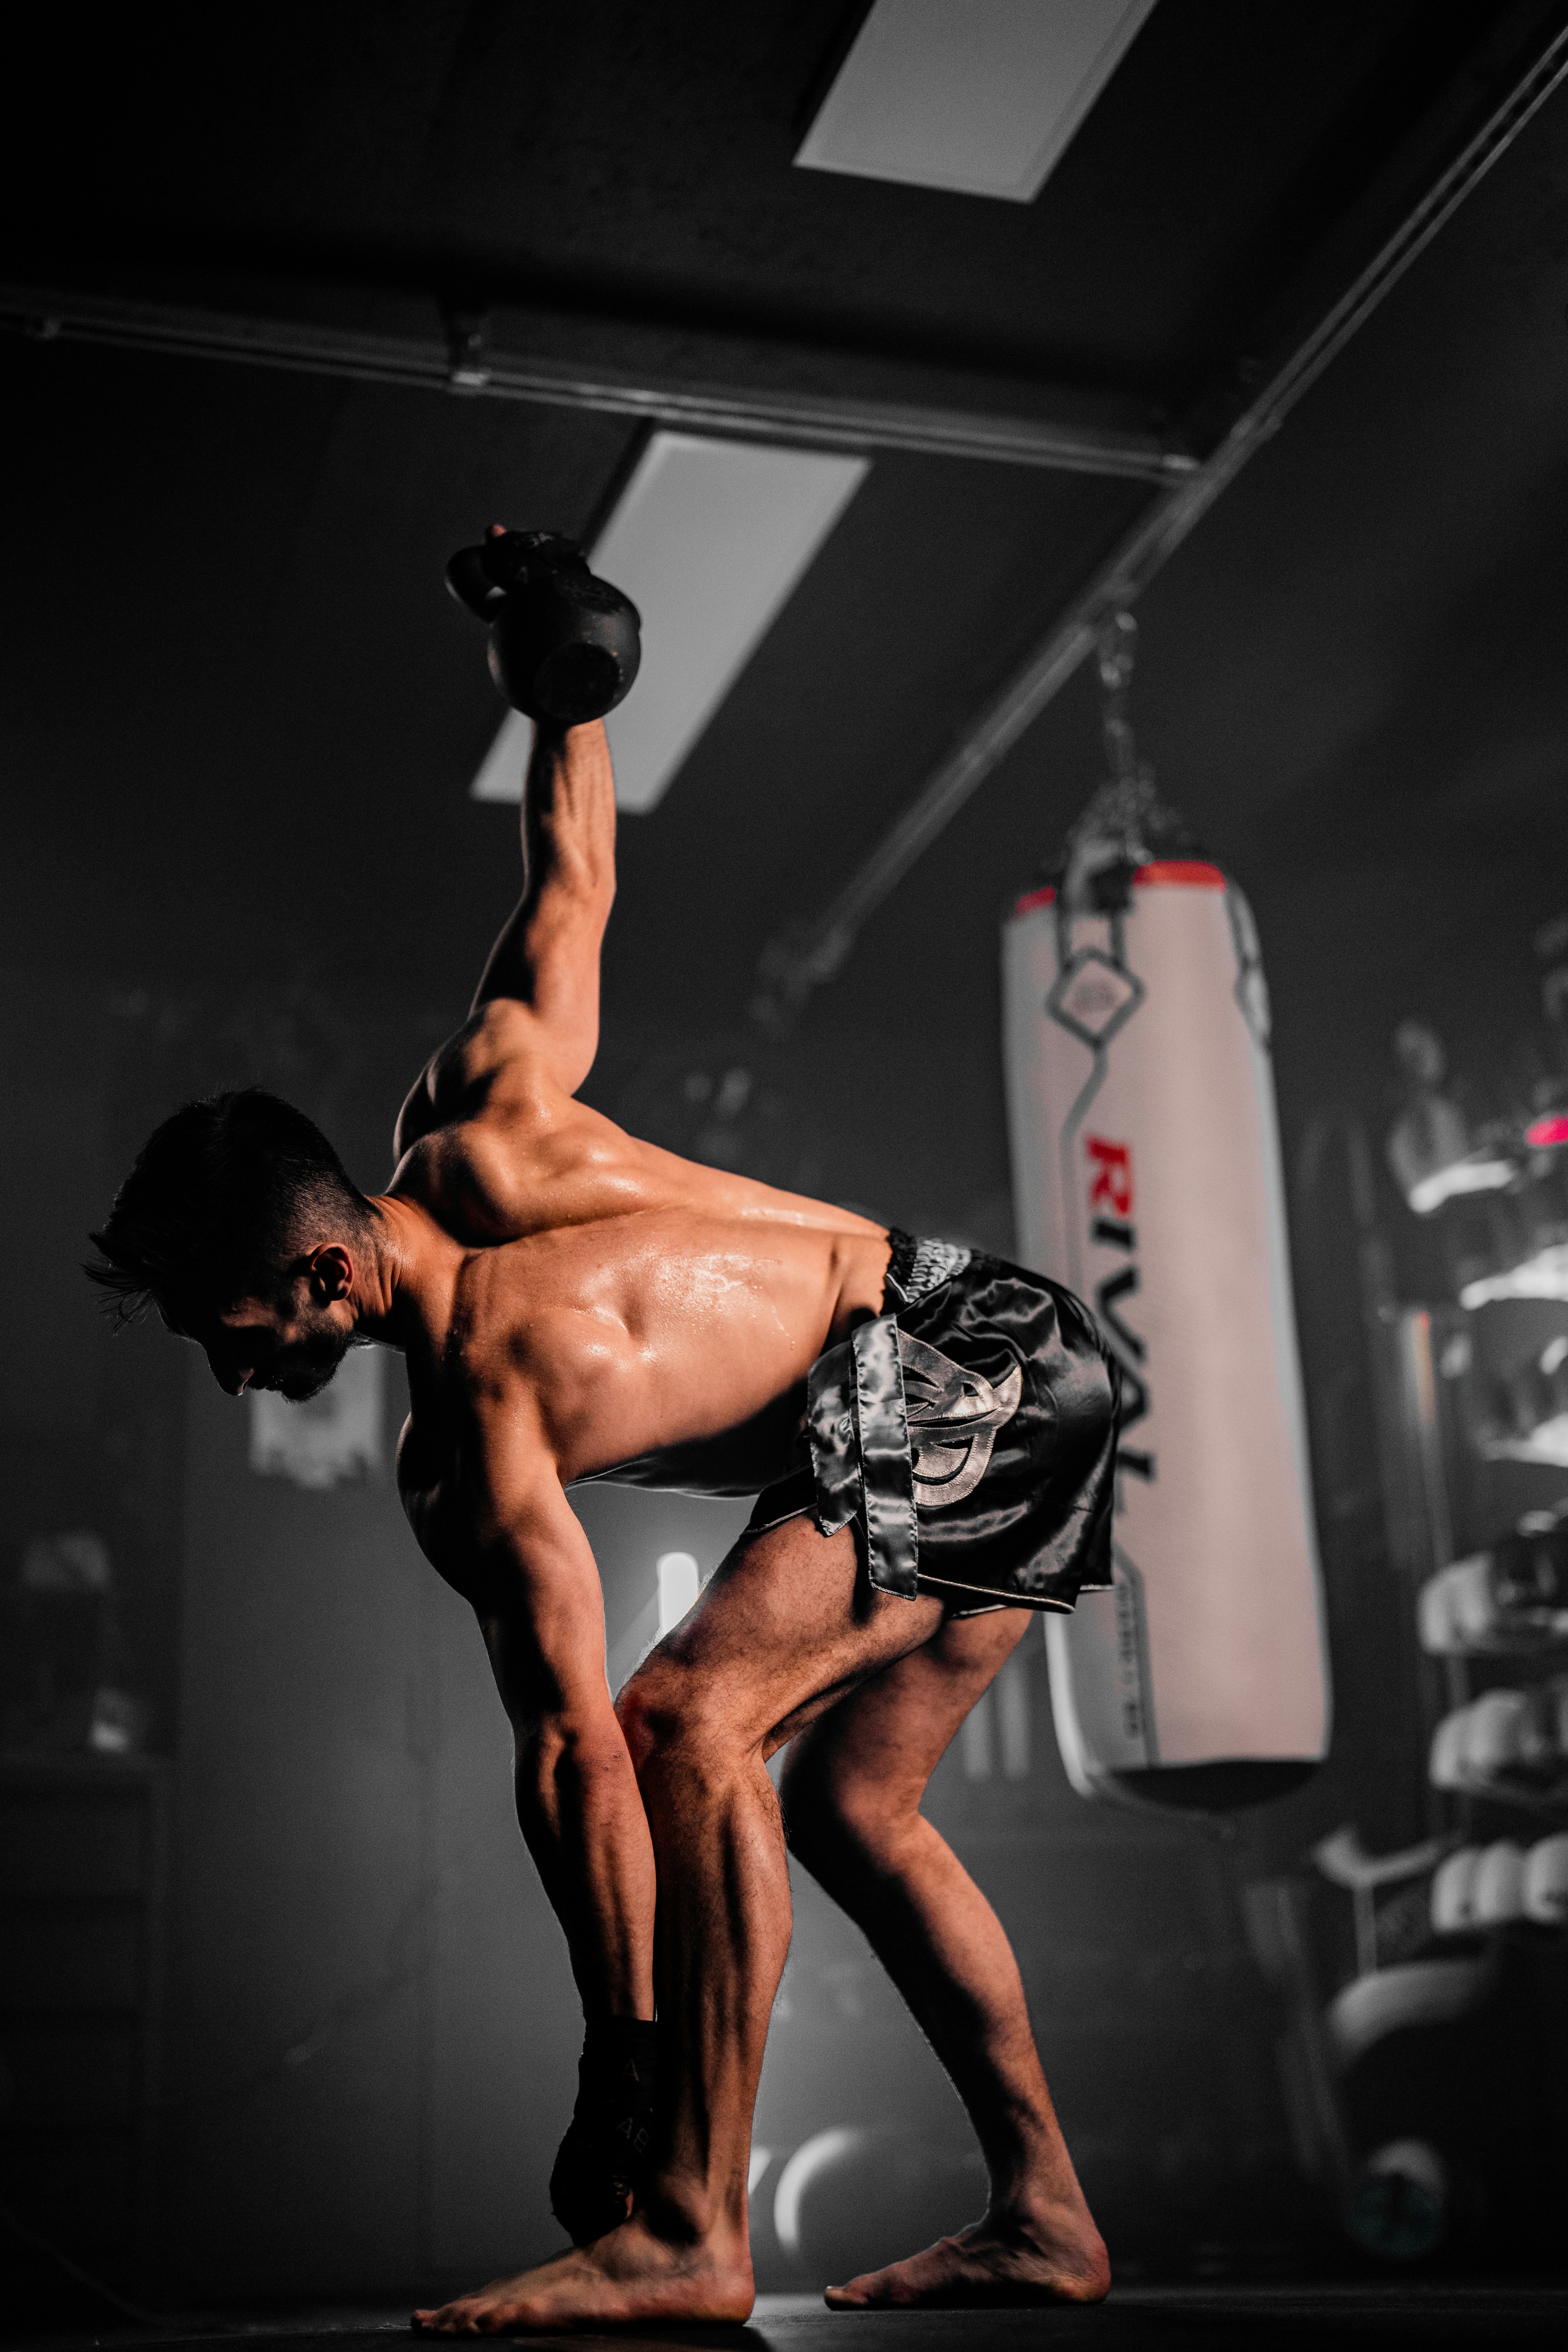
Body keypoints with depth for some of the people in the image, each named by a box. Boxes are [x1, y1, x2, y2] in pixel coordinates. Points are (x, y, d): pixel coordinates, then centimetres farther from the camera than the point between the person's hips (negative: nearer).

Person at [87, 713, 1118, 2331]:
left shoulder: (481, 1423, -22)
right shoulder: (482, 1115, -1)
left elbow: (577, 1739, -23)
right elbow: (572, 879, 11)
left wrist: (617, 2053, -18)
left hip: (956, 1365, -10)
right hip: (1009, 1398, 10)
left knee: (692, 1719, -22)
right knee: (842, 1802, 11)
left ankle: (692, 2232, -22)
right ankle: (1041, 2219, 15)